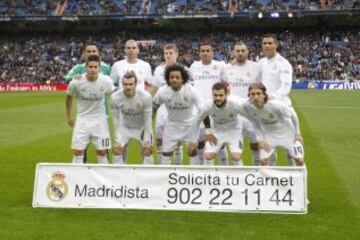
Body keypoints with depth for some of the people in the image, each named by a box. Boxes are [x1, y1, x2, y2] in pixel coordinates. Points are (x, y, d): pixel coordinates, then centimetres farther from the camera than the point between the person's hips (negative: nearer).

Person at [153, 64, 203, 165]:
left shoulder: (191, 91, -27)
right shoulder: (162, 91, -21)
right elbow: (153, 109, -5)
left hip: (190, 124, -1)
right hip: (172, 124, 1)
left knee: (193, 151, 5)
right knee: (166, 152, 4)